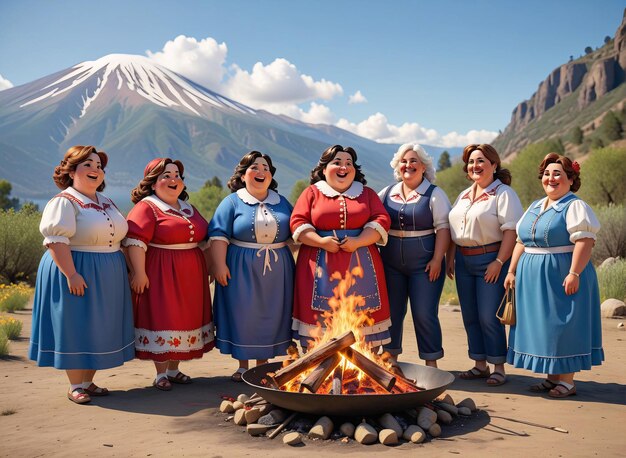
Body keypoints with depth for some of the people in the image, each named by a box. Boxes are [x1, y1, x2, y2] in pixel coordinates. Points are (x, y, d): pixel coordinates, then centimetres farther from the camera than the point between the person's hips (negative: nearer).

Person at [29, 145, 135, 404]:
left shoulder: (105, 202, 14)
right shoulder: (64, 202, -11)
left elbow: (117, 235, 22)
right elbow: (56, 240, -20)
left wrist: (125, 270, 17)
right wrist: (71, 274, -27)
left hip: (107, 277, 8)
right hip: (77, 276, -8)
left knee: (98, 328, 11)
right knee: (75, 328, -1)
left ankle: (88, 382, 21)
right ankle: (75, 386, 10)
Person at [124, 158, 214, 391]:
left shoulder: (188, 209, 15)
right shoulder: (146, 207, -8)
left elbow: (204, 237, 23)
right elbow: (135, 241, -18)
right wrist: (139, 272, -25)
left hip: (190, 276, 8)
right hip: (161, 275, -7)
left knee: (183, 318, 12)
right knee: (161, 319, -2)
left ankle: (174, 369, 24)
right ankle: (161, 373, 10)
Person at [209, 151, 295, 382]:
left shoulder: (282, 203, 12)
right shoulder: (233, 202, 1)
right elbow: (219, 235, -6)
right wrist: (219, 265, -16)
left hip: (276, 271, 3)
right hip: (242, 270, -3)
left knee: (270, 316, 7)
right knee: (242, 315, 2)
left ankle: (262, 365, 20)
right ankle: (243, 366, 16)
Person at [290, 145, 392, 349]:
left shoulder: (367, 194, 16)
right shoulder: (312, 193, 11)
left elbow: (382, 221, 4)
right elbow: (298, 222, 2)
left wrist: (357, 242, -10)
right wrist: (321, 242, -12)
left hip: (361, 265, 2)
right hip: (321, 266, -1)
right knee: (322, 315, -5)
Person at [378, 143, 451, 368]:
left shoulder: (434, 194, -1)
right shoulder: (387, 193, 10)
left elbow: (443, 228, -7)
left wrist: (437, 260, -15)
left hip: (424, 264, -4)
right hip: (391, 263, 4)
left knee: (424, 314, -3)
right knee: (391, 312, 10)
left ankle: (431, 363, 10)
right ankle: (390, 358, 23)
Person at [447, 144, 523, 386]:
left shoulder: (503, 194, -7)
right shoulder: (464, 196, 16)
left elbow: (511, 230, -15)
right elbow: (454, 230, 20)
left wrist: (499, 262, -21)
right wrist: (450, 258, 12)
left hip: (490, 260, -7)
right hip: (464, 261, 7)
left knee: (488, 317, -6)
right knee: (470, 316, 10)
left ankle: (499, 368, 7)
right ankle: (480, 365, 21)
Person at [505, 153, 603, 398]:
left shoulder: (575, 207, -7)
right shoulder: (534, 207, 17)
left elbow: (584, 241, -18)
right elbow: (521, 242, 18)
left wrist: (574, 273, -25)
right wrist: (512, 271, 12)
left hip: (561, 278, -7)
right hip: (533, 279, 8)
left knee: (562, 326, -3)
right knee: (542, 326, 10)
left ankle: (567, 380, 7)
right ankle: (552, 377, 21)